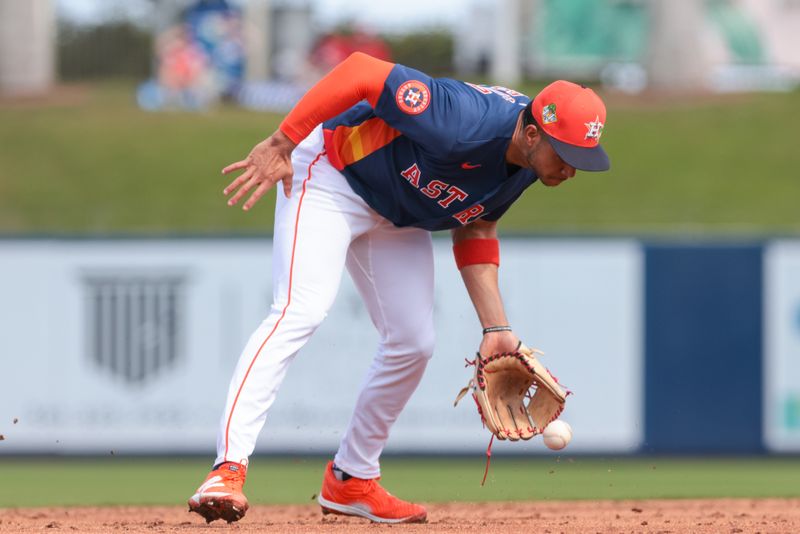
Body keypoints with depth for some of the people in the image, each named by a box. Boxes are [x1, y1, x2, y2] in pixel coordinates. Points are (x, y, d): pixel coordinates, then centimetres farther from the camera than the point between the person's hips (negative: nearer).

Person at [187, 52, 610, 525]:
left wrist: (496, 327, -7)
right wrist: (280, 145, -35)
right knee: (302, 311, -27)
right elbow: (361, 73, -36)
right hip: (332, 178, -9)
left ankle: (352, 480, 23)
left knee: (414, 344, 7)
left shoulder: (525, 163, -11)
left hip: (398, 216, 9)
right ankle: (229, 468, -35)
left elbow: (476, 231, 2)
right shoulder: (464, 122, -37)